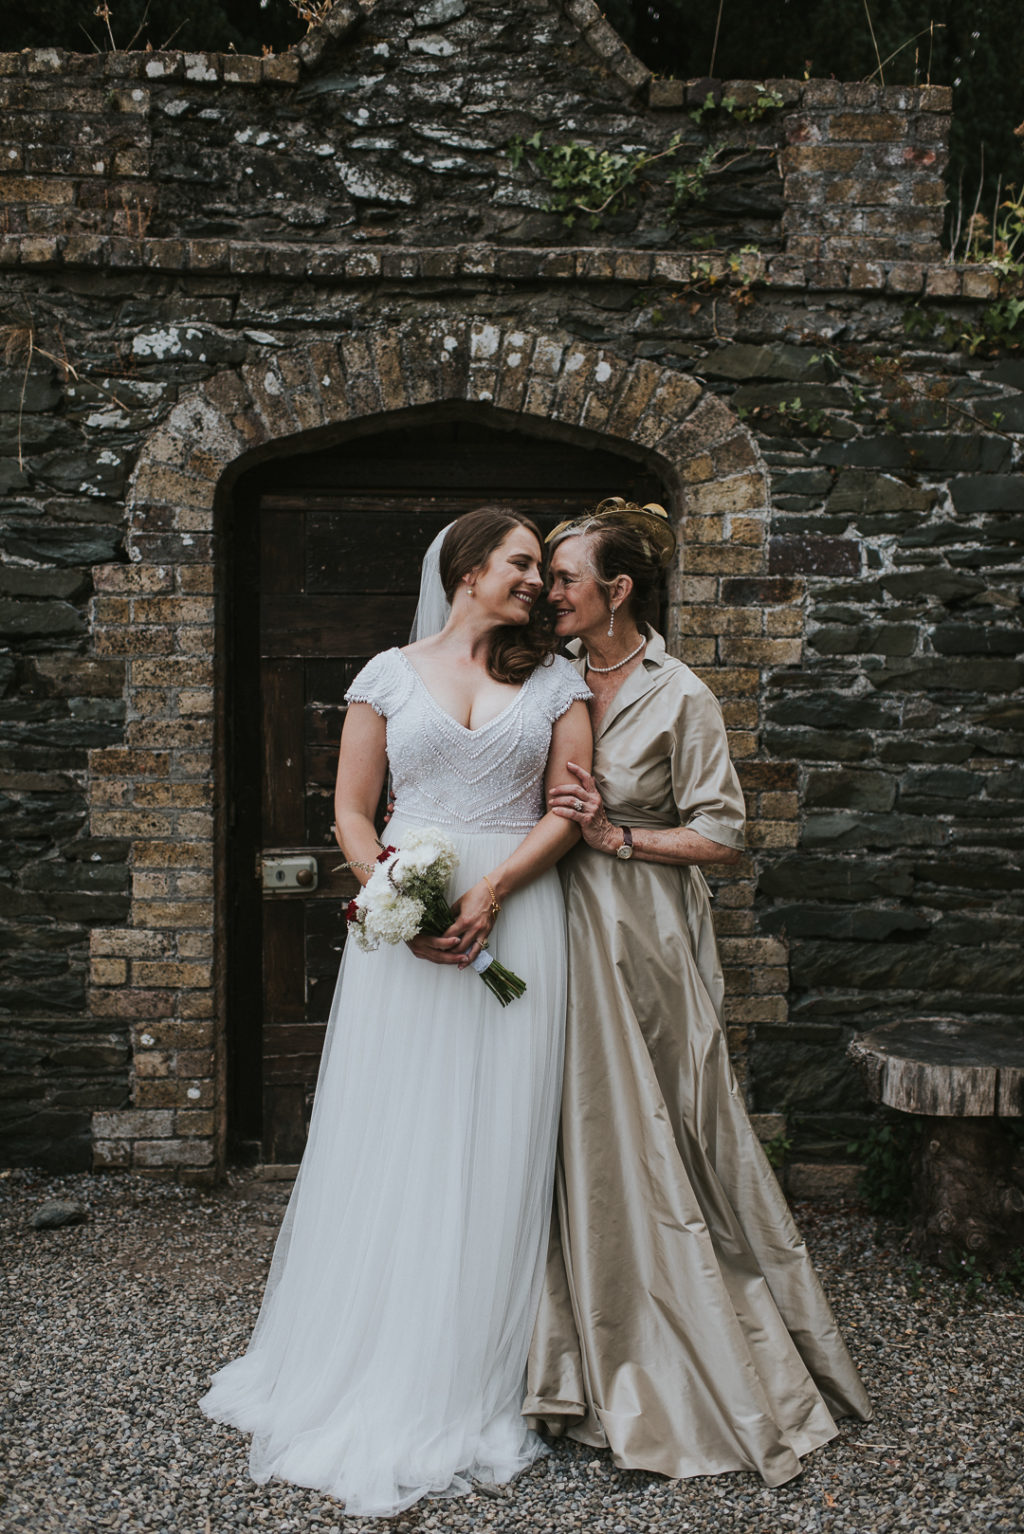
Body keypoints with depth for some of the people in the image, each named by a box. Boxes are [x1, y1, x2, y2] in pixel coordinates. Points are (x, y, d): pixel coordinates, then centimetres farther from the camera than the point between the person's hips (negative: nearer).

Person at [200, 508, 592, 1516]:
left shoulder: (553, 678, 10)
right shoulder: (390, 674, 8)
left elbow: (568, 808, 2)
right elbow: (352, 811, 5)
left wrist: (489, 892, -12)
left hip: (515, 922, 1)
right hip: (401, 928, 0)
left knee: (494, 1149, 3)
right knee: (390, 1141, 3)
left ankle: (469, 1387, 16)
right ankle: (366, 1377, 17)